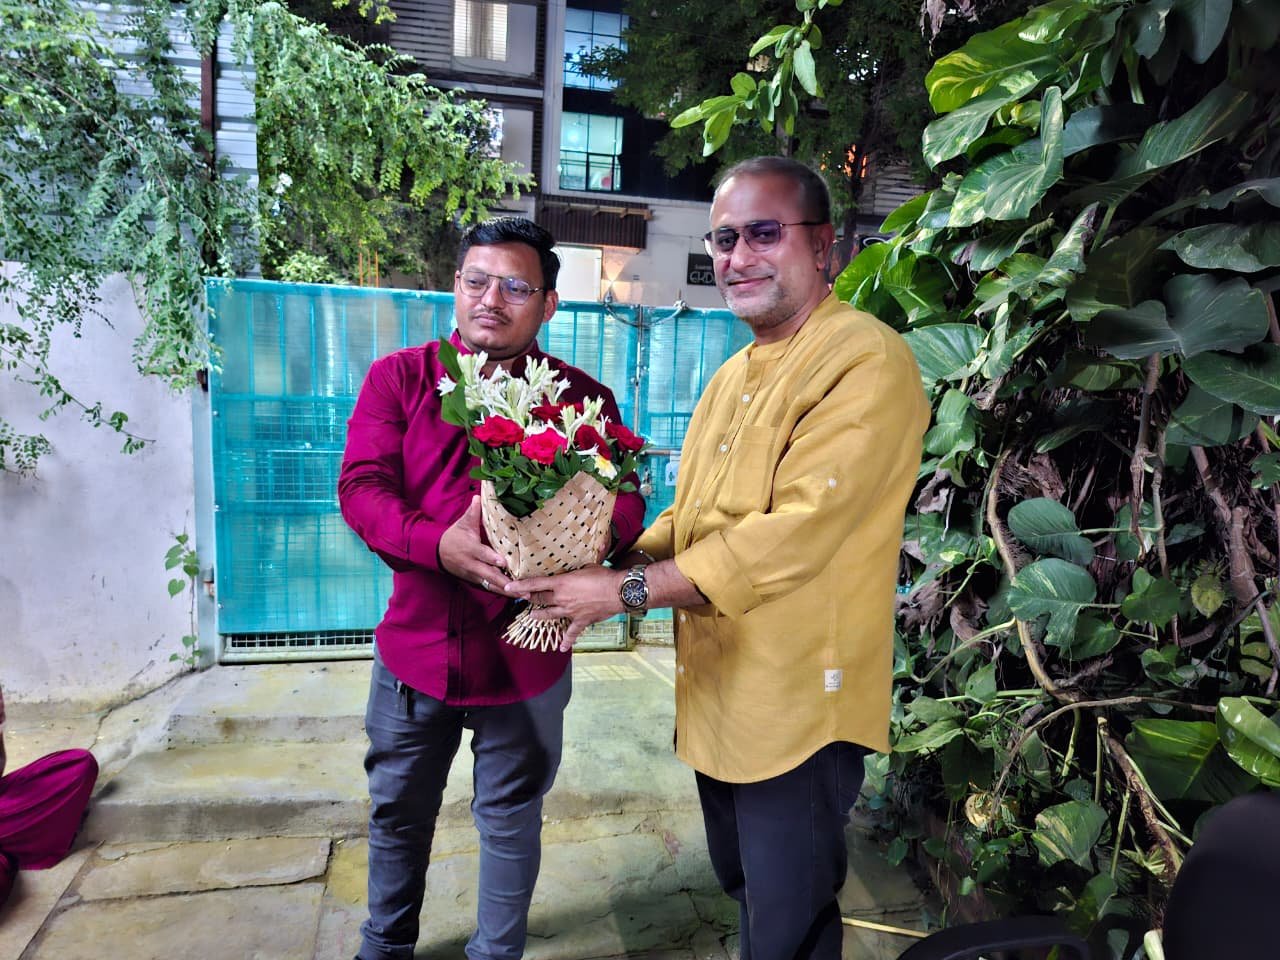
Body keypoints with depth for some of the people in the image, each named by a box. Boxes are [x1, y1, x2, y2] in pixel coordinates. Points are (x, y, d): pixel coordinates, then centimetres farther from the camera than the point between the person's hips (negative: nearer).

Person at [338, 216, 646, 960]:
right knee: (398, 812, 22)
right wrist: (439, 545, -31)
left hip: (525, 658, -1)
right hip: (416, 644, 2)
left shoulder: (582, 397, -3)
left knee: (511, 823, 16)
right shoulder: (398, 378, -2)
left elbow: (625, 505, -8)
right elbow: (361, 486, -11)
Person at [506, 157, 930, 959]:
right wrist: (606, 565, -4)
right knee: (742, 890, 26)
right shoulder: (735, 373, 12)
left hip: (798, 705, -8)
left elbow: (794, 535, -26)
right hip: (716, 696, 8)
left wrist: (627, 590, -22)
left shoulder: (866, 361, -17)